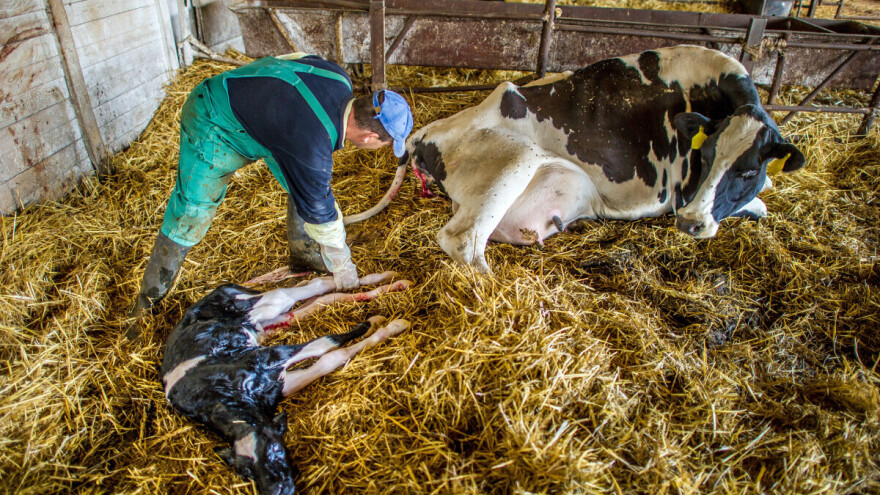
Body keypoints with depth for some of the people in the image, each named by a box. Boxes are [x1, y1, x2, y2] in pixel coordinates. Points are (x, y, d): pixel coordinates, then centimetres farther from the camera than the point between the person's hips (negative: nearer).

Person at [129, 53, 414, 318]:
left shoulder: (339, 81, -16)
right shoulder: (312, 146, -38)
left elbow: (294, 58, 3)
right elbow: (318, 209, -26)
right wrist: (341, 266, -12)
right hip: (213, 128, -8)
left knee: (307, 184, 5)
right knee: (190, 213, -6)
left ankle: (305, 256, 24)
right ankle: (151, 297, 13)